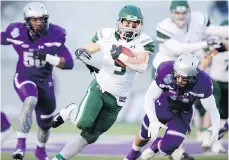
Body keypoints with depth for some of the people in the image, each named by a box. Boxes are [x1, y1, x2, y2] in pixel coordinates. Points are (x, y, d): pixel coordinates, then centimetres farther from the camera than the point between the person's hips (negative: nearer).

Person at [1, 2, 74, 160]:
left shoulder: (55, 35, -17)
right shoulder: (17, 33, -18)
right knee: (31, 101, -36)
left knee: (45, 122, 16)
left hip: (45, 81, 3)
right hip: (24, 78, -3)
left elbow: (69, 63, -18)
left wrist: (47, 57, -31)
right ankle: (21, 144, -34)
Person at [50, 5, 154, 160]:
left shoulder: (143, 42, -7)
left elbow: (142, 65, -21)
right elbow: (88, 49, 7)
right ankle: (70, 112, 10)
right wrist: (81, 52, -16)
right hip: (99, 88, -1)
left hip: (116, 99, 1)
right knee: (83, 123, -24)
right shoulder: (107, 36, -3)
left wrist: (121, 56, -27)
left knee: (89, 136, 3)